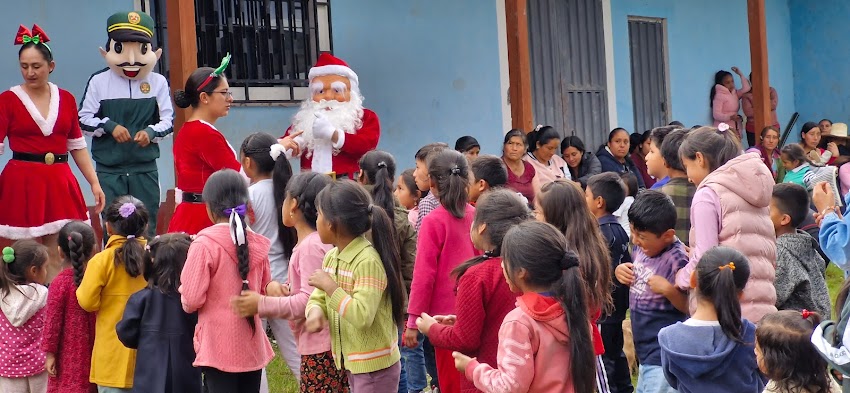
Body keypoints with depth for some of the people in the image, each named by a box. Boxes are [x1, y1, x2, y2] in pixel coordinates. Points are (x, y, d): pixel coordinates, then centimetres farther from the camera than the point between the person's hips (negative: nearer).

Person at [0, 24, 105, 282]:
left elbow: (78, 145, 14)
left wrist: (94, 182, 8)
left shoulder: (66, 99, 10)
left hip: (60, 183, 3)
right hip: (22, 183, -3)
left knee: (56, 257, 3)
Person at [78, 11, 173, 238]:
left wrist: (151, 132, -16)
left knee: (147, 230, 9)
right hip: (109, 170, -1)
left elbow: (168, 121, 4)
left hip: (145, 168, 1)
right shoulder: (99, 81, -2)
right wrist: (110, 126, -14)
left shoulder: (158, 82, 0)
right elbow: (84, 119, 2)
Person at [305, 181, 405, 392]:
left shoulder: (368, 261, -23)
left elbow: (362, 317, -31)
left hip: (375, 366, -9)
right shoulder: (331, 257, 6)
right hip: (353, 362, 9)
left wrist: (330, 286, -27)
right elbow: (318, 298, 11)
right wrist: (315, 311, -12)